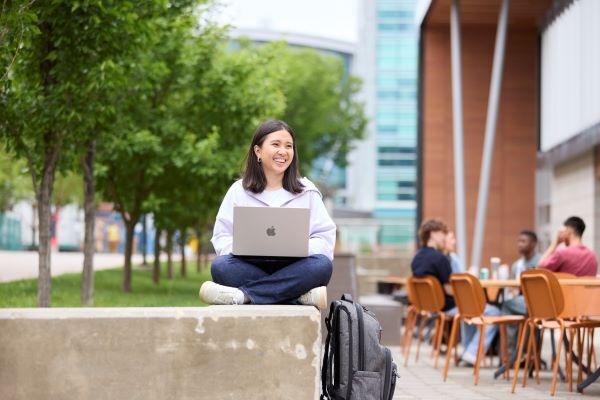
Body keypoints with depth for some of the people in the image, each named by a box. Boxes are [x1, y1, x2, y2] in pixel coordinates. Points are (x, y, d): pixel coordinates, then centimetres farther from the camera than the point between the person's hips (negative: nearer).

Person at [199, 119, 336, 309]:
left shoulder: (307, 191, 15)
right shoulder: (239, 191, 14)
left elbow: (325, 238, 6)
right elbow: (222, 238, 6)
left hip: (293, 270, 0)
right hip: (250, 268, 0)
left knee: (322, 265, -32)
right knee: (220, 266, -31)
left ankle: (242, 295, -37)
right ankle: (302, 295, -37)